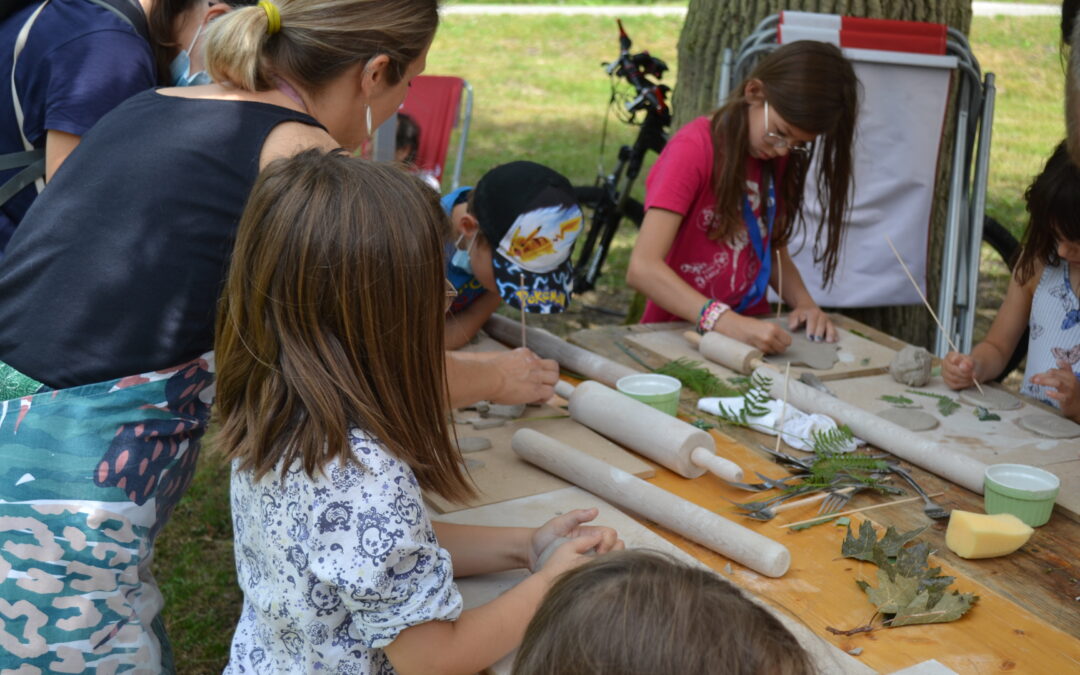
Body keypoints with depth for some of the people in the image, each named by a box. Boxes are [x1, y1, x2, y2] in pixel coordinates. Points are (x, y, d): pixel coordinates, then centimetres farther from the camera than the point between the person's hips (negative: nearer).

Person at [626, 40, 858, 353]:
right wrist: (728, 323, -34)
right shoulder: (694, 149, -13)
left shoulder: (781, 157, 7)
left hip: (750, 332, 4)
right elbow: (642, 268, -23)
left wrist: (805, 304, -5)